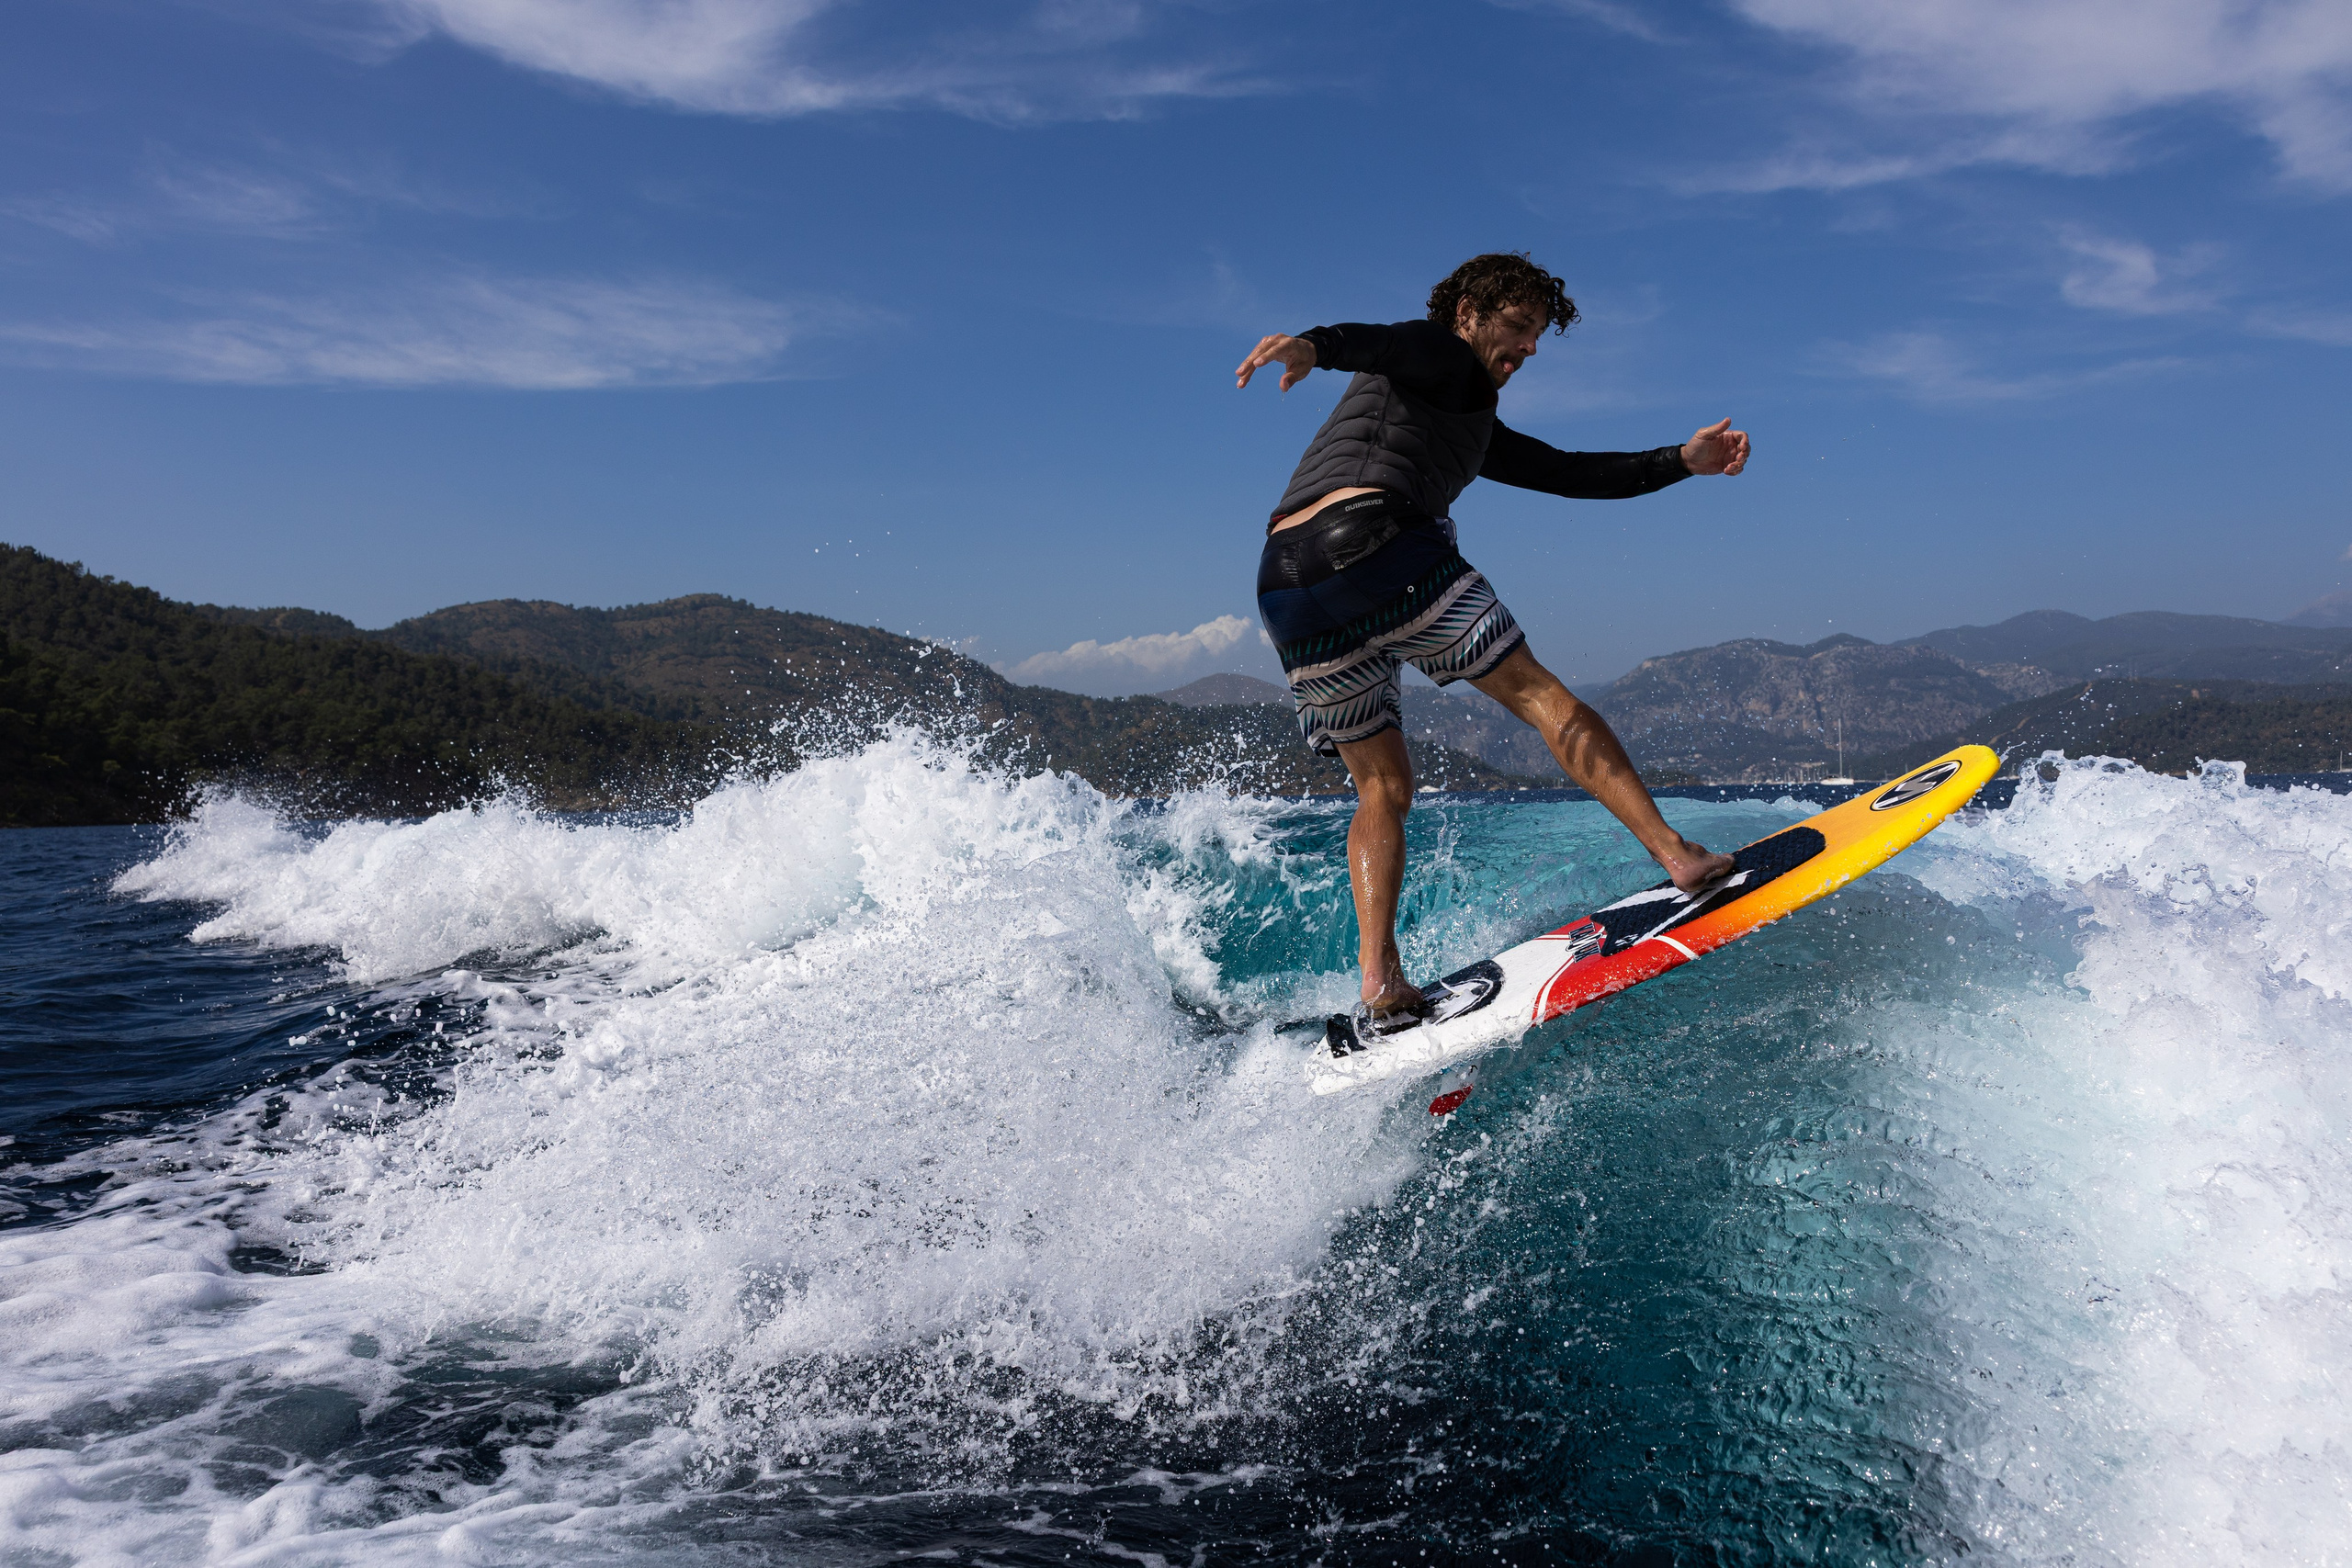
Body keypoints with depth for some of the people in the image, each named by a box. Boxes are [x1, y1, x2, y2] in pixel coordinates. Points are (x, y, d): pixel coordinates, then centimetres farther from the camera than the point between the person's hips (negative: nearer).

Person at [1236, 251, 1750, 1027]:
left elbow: (1571, 473, 36)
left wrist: (1683, 461, 30)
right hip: (1374, 535, -9)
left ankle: (1380, 986, -3)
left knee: (1382, 788, 9)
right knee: (1541, 696, -1)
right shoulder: (1437, 354, 14)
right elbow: (1379, 341, -9)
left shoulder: (1480, 430, 39)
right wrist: (1314, 345, -31)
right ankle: (1678, 856, -2)